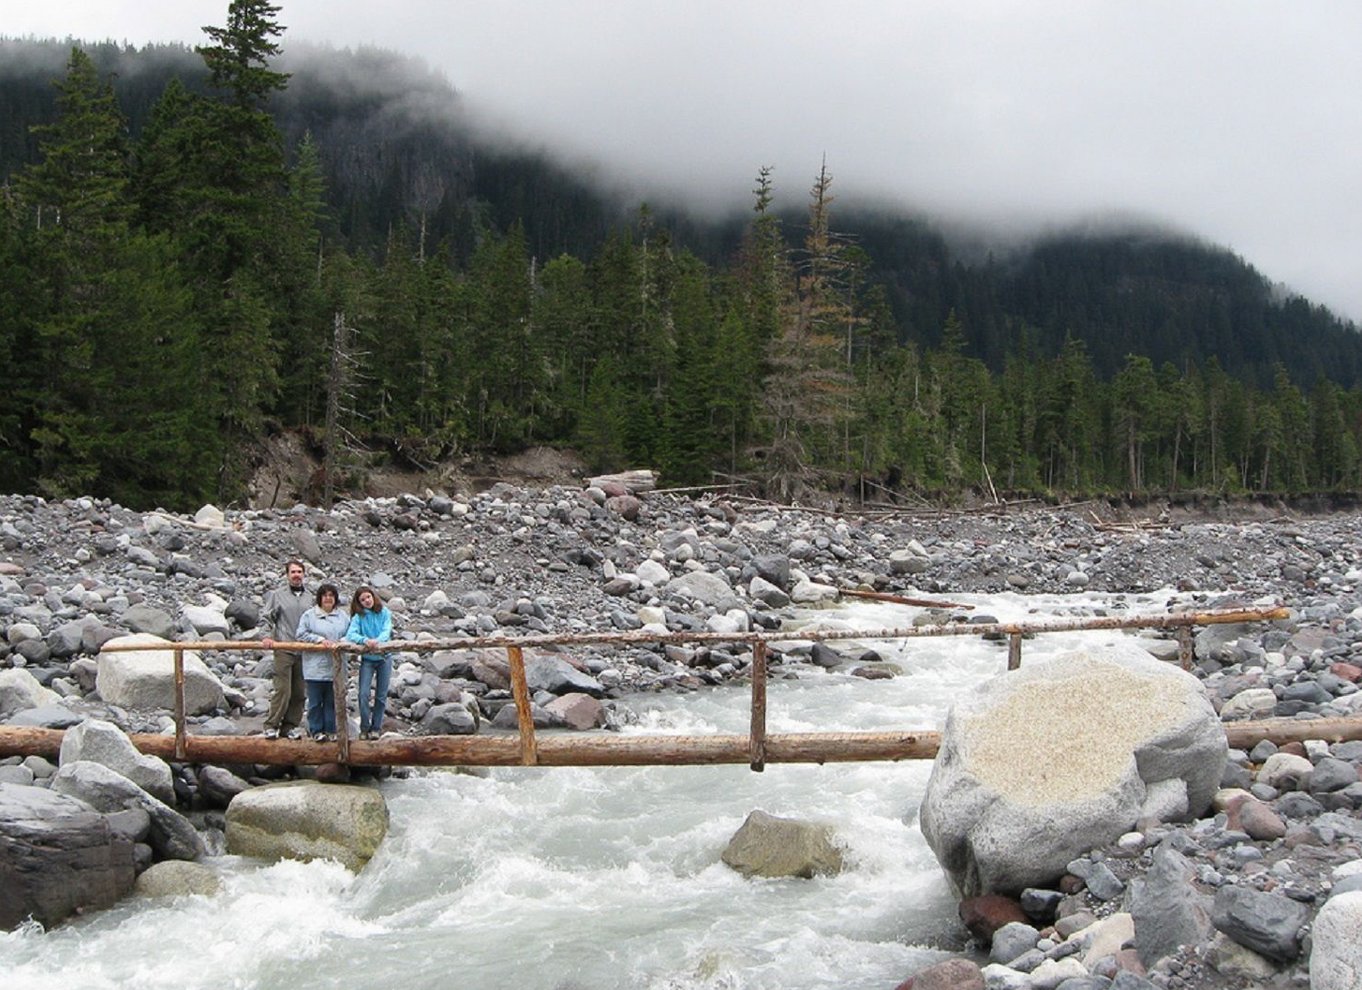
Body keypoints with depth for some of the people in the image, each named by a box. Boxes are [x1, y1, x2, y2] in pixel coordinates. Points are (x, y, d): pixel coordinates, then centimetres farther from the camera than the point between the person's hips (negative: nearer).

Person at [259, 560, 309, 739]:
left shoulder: (309, 597, 11)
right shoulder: (277, 595, 1)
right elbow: (266, 618, 1)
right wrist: (266, 636, -14)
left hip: (303, 650, 4)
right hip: (283, 649, -4)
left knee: (299, 692, 6)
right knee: (282, 690, -8)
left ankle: (291, 726, 14)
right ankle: (271, 725, 0)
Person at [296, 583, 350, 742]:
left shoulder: (342, 616, 12)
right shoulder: (309, 615, 2)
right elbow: (301, 634, -4)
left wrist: (340, 642, -10)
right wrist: (320, 640, -13)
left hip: (335, 667, 3)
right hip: (315, 667, -3)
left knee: (332, 700, 7)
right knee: (315, 701, 2)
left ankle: (331, 730, 15)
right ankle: (316, 731, 10)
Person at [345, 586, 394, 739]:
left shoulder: (384, 613, -3)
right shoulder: (359, 617, -6)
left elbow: (387, 631, -15)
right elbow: (350, 634, -19)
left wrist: (377, 641, -36)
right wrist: (364, 640, -39)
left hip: (384, 657, 1)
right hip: (367, 659, -1)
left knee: (381, 695, 7)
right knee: (364, 694, -10)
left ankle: (376, 727, 19)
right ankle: (365, 728, 4)